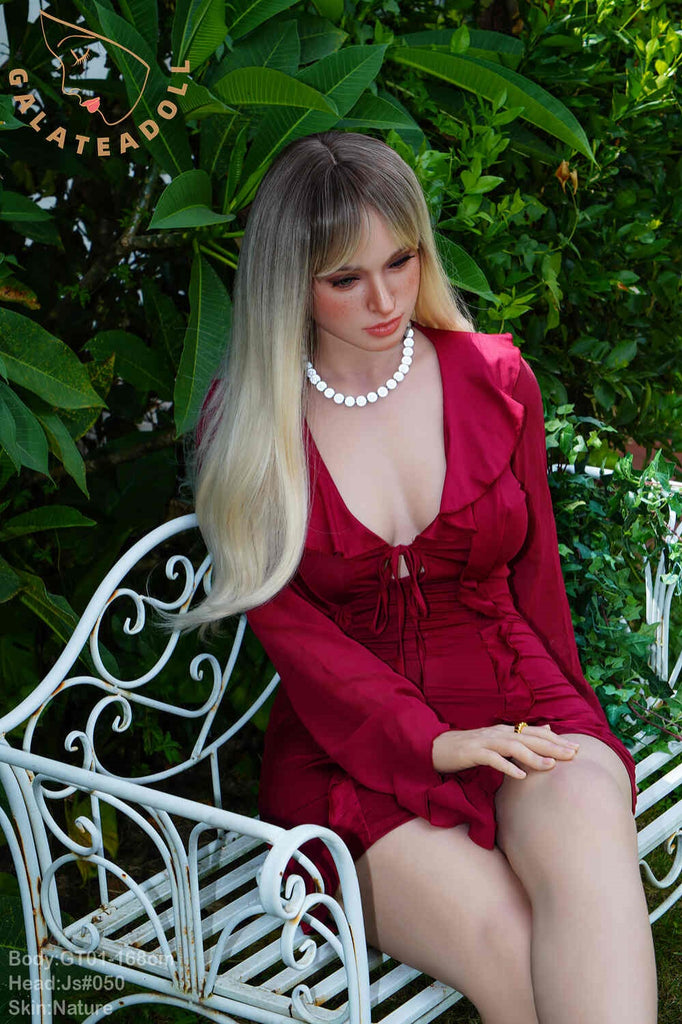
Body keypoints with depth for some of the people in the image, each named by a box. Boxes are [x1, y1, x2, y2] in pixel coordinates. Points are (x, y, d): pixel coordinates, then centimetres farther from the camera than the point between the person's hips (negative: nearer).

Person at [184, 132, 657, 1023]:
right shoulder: (245, 420, 1)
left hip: (512, 706, 2)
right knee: (509, 951, -31)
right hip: (347, 738, -1)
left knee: (584, 839, -35)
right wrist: (429, 742, -15)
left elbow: (534, 577, 13)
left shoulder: (495, 377, 6)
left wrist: (561, 736, 8)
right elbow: (283, 619, -3)